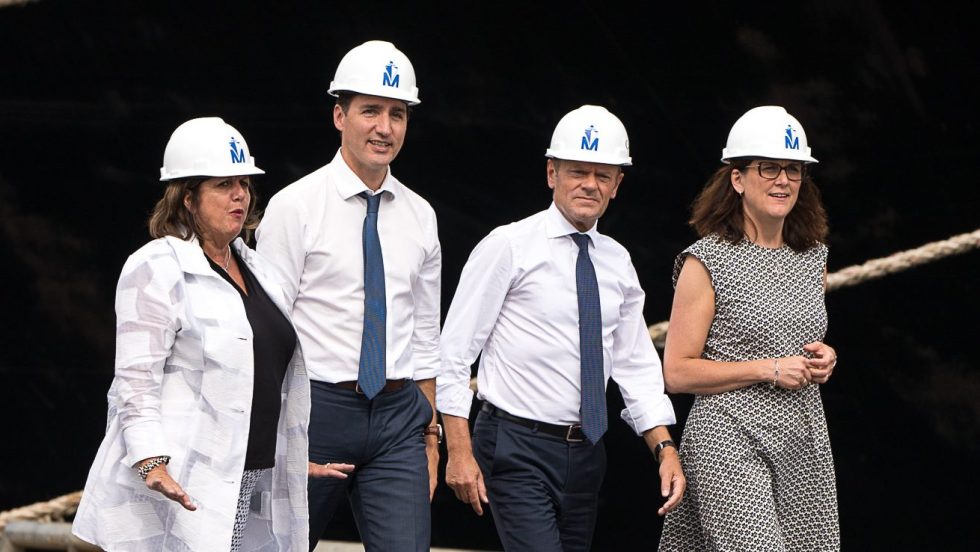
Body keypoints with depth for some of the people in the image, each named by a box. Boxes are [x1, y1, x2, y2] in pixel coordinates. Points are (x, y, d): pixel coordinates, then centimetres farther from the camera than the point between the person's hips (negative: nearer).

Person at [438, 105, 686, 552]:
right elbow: (454, 352, -7)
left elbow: (636, 368, 14)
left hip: (585, 451, 6)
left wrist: (665, 449, 0)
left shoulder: (617, 263, 12)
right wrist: (460, 453, -14)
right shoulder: (509, 247, -5)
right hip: (518, 448, -6)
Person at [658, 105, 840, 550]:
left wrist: (822, 359, 4)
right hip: (730, 442, -6)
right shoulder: (707, 262, -5)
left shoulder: (812, 258, 13)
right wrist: (769, 369, -14)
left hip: (805, 442, 6)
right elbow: (677, 372, -8)